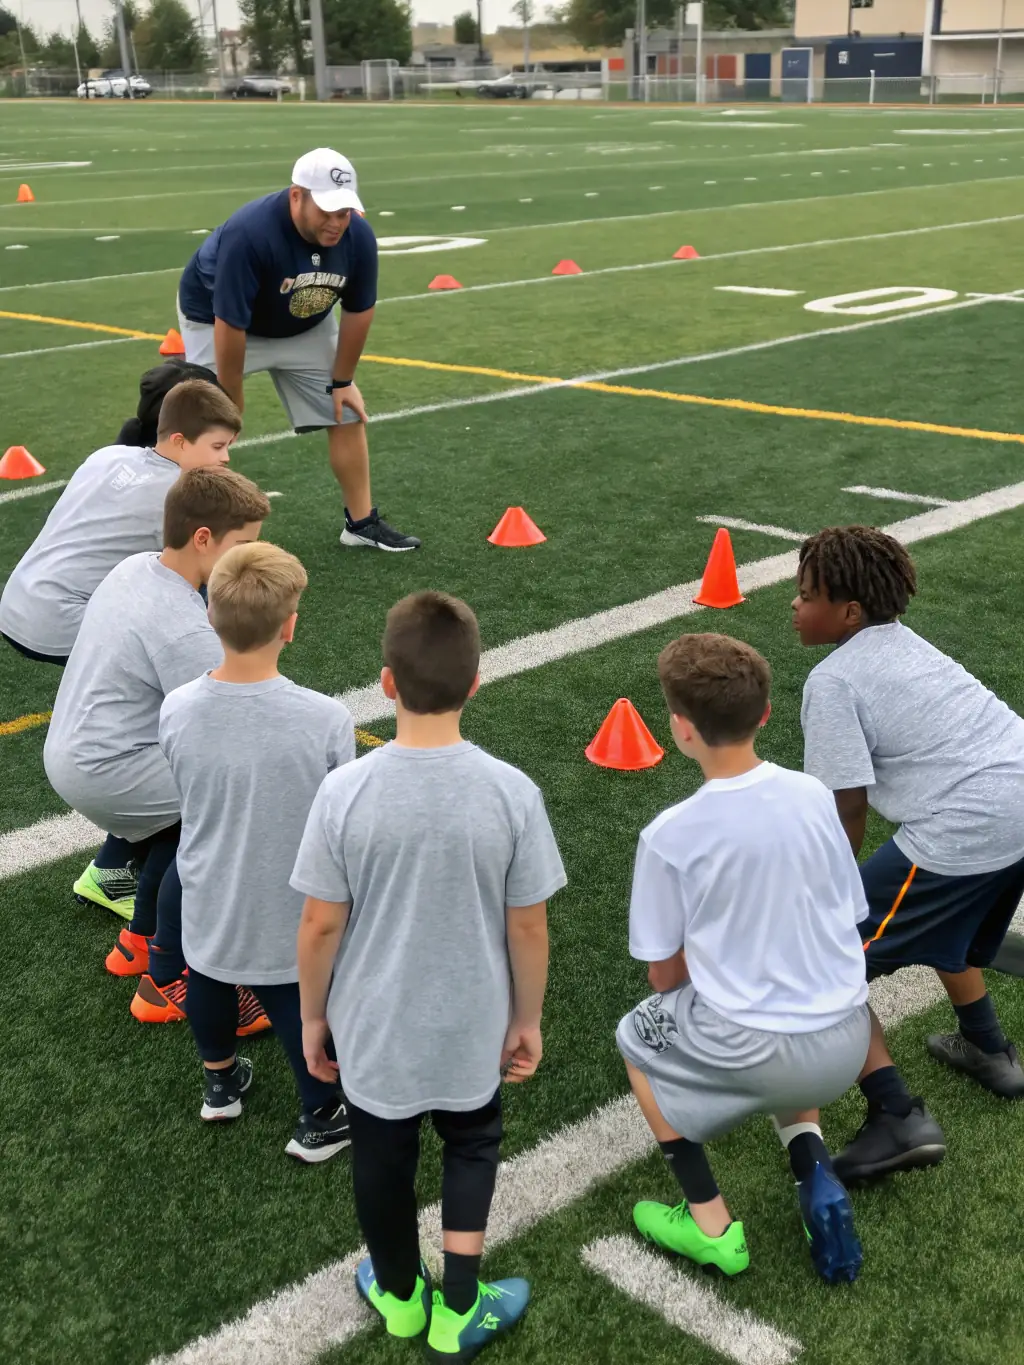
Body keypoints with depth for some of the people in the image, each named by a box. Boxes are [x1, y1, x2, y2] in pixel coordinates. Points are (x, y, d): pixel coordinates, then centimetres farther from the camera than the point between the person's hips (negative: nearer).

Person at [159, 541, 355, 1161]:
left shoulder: (177, 711, -20)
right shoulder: (327, 720, -28)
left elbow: (189, 795, -2)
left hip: (209, 902, 3)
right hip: (292, 914, -3)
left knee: (209, 981, 31)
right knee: (300, 1007, 20)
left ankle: (222, 1082, 54)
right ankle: (323, 1117, 39)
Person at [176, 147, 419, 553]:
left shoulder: (358, 236, -24)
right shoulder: (249, 234, -40)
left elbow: (358, 311, -8)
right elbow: (229, 325, -32)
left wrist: (342, 381, -2)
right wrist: (230, 405, -24)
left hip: (305, 326, 5)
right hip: (216, 319, -5)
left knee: (348, 413, 5)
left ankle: (361, 521, 18)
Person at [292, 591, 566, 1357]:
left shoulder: (344, 792, -21)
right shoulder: (512, 793, -20)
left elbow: (321, 926, -12)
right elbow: (528, 928, -11)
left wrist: (313, 1016, 5)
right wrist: (527, 1019, 6)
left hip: (371, 1028, 0)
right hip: (471, 1028, 0)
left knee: (383, 1160, 24)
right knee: (471, 1146, 28)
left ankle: (399, 1295, 47)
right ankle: (458, 1313, 32)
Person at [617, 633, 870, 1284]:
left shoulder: (669, 836, -16)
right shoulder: (815, 795, -5)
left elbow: (665, 975, -5)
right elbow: (850, 921, 6)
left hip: (756, 1052, -4)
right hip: (848, 1043, 5)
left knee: (638, 1039, 25)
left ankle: (711, 1223, 19)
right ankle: (814, 1173, 14)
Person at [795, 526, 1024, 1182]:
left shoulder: (833, 680, -8)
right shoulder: (900, 639, 17)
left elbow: (848, 810, -10)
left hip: (968, 832, -9)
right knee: (937, 916, 37)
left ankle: (900, 1121, -3)